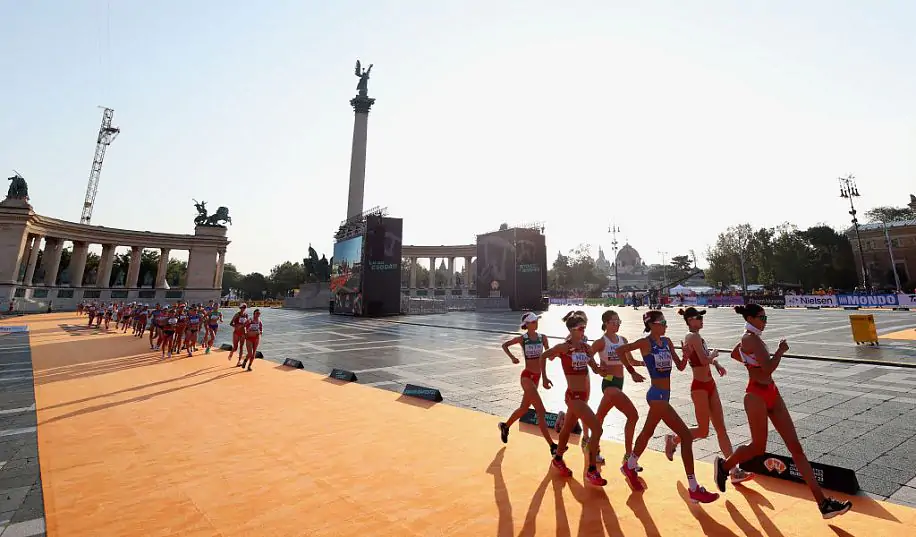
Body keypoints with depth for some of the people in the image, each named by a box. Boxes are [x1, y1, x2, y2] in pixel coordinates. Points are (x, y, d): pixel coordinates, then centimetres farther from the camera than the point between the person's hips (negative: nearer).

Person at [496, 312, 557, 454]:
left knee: (524, 408, 20)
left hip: (537, 376, 6)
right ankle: (552, 446, -3)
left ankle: (505, 426, 43)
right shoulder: (522, 338, -9)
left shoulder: (543, 337, 1)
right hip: (527, 376, -6)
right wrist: (512, 357, -8)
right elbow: (504, 345, 5)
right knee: (540, 411, -10)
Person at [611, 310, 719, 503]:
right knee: (686, 435, -9)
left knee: (647, 432, 22)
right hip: (658, 395, -9)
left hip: (663, 394, 9)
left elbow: (680, 366, 6)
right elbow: (619, 350, -11)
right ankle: (694, 490, 0)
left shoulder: (667, 342, 7)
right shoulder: (645, 343, -14)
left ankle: (630, 466, 42)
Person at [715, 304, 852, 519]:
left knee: (796, 447, 7)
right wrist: (781, 350, -12)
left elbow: (734, 354, 28)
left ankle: (823, 502, 11)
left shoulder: (750, 338, 11)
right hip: (757, 395, -9)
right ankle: (724, 465, 27)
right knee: (758, 447, 4)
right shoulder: (752, 338, -18)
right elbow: (769, 368, -25)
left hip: (771, 393, 9)